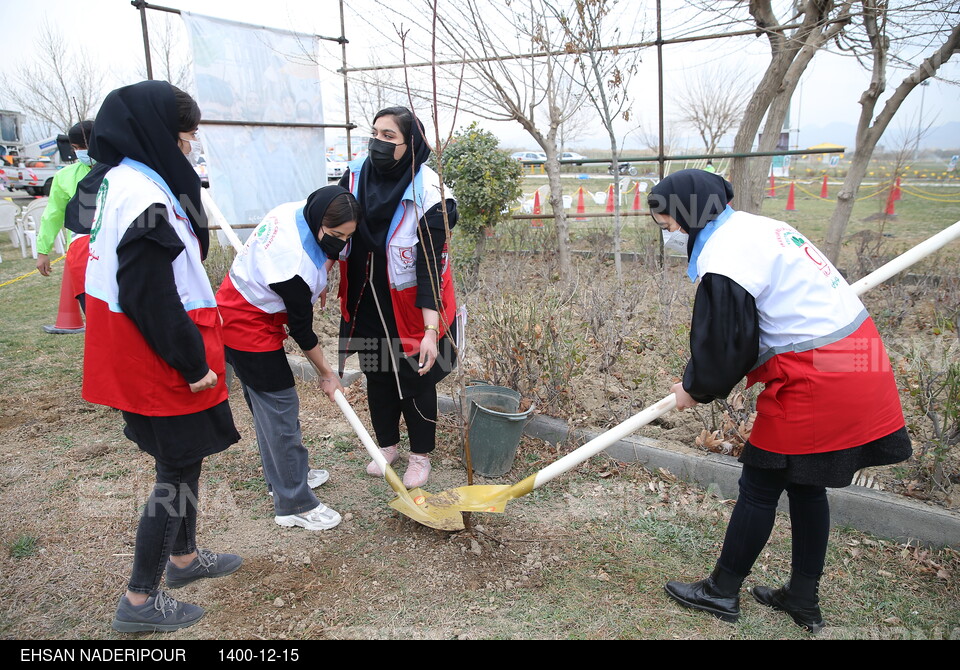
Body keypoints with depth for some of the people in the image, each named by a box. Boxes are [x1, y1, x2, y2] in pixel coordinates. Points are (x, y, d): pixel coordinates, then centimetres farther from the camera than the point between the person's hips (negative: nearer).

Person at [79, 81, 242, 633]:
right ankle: (140, 599, 18)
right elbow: (150, 296, -25)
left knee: (184, 458, 22)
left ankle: (184, 556, 40)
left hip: (137, 353, 10)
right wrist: (192, 363, -17)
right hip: (162, 359, -10)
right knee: (178, 469, 3)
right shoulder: (144, 195, -21)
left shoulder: (117, 181, 11)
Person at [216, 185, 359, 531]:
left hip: (236, 312, 10)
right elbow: (301, 327, -20)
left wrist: (315, 284, 15)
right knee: (280, 405, -6)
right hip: (247, 327, -10)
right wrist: (327, 373, -9)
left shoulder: (297, 211, -8)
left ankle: (284, 476, 34)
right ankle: (294, 505, 3)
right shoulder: (296, 262, -32)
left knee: (266, 403, 19)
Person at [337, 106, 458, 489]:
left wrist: (431, 330, -30)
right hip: (367, 303, 5)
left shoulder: (428, 195, -23)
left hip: (410, 306, -5)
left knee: (415, 379, 9)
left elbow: (429, 266, -26)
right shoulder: (355, 176, -8)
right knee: (376, 374, 17)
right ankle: (386, 444, 39)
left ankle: (420, 455, 31)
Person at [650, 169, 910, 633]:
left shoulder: (723, 262, -20)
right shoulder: (755, 227, 11)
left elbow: (723, 345, -13)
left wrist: (694, 390, 6)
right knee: (805, 485, 19)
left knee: (760, 487, 5)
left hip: (816, 383, -10)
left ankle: (722, 593, 22)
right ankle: (803, 600, 33)